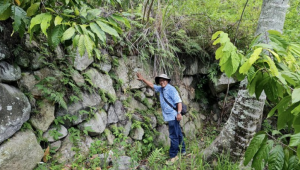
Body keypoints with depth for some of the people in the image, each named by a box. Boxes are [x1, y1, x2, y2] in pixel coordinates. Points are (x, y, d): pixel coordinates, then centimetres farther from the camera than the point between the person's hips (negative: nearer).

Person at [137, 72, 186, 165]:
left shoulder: (171, 89, -13)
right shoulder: (160, 89, 12)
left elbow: (179, 101, -18)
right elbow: (152, 85, 22)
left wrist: (179, 113, -25)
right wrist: (143, 79, 16)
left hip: (173, 116, -9)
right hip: (168, 116, 9)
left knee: (173, 136, -4)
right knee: (178, 134, 19)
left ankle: (173, 156, 4)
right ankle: (182, 150, 32)